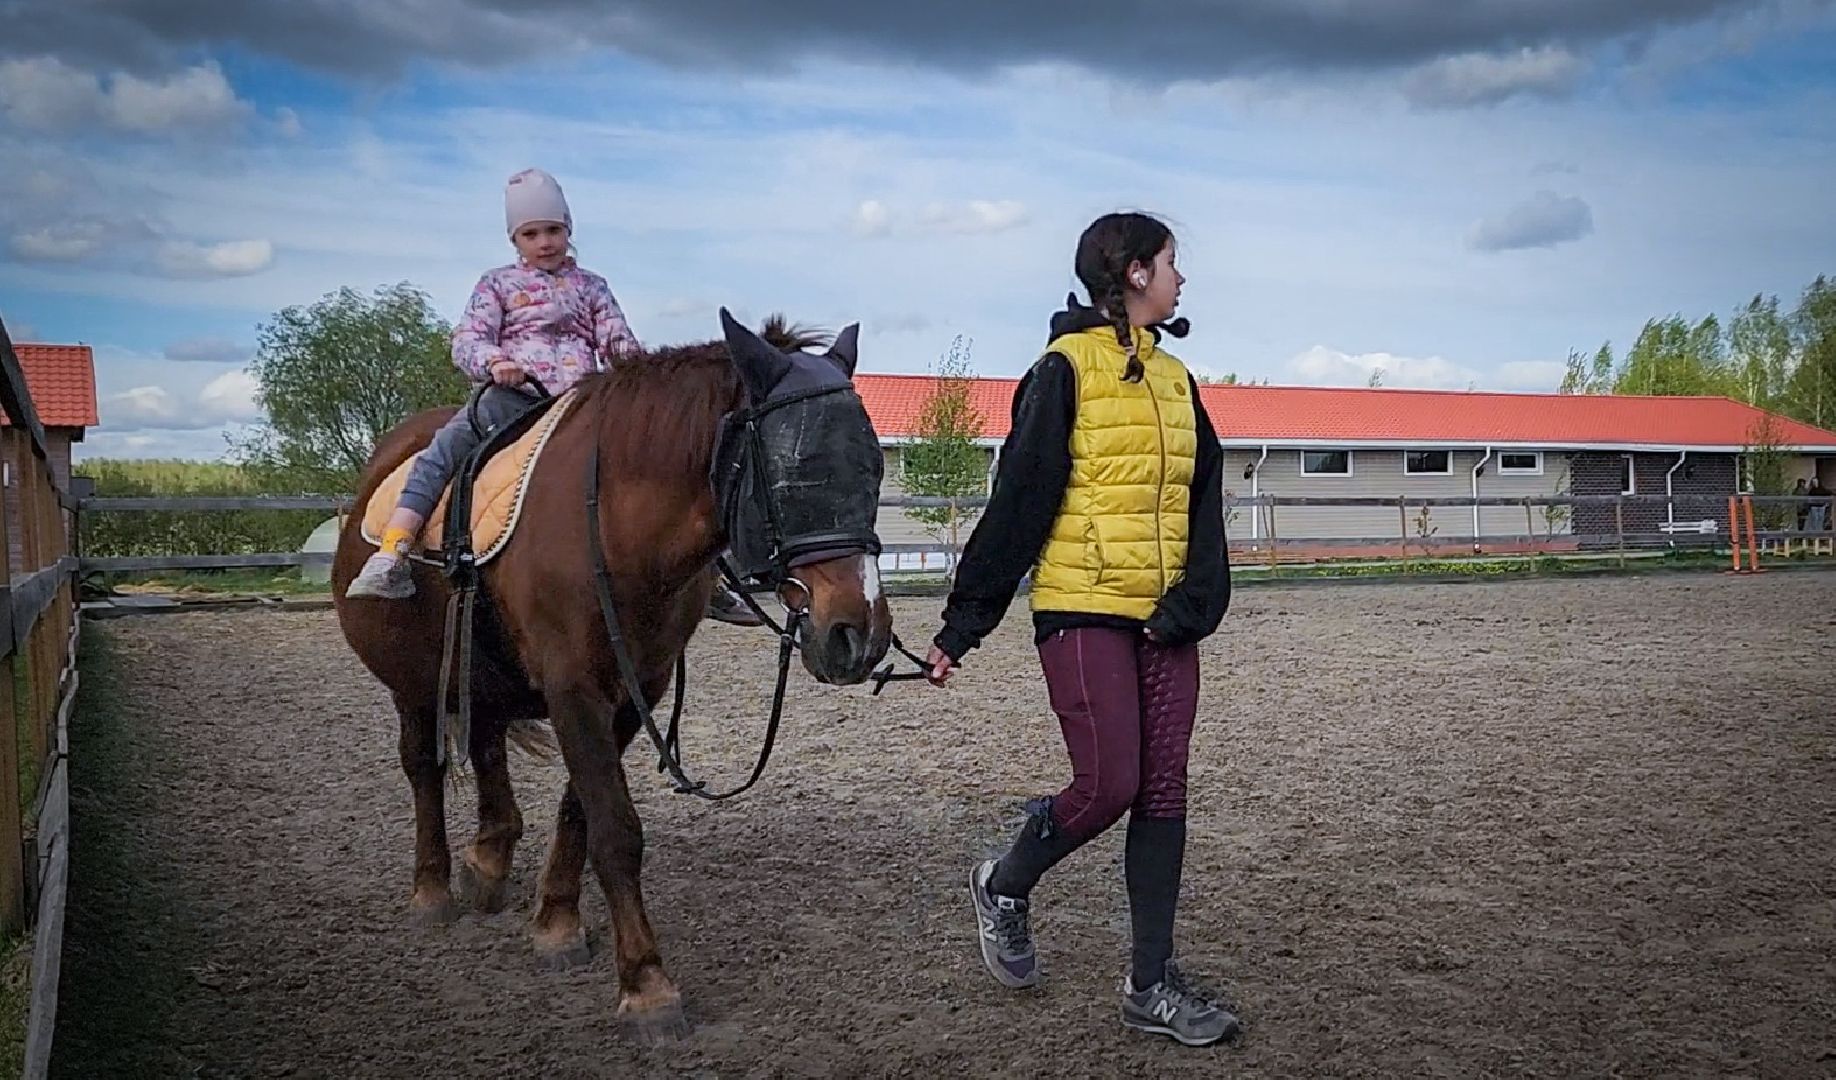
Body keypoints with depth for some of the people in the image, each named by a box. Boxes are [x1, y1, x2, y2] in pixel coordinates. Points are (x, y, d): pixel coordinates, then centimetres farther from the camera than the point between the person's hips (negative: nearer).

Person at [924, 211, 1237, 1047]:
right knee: (1108, 784, -10)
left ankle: (1152, 983, 12)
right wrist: (963, 623, -8)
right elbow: (1018, 501, -9)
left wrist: (1196, 599, -7)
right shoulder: (1066, 368, -6)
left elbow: (1204, 502, 9)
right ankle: (1005, 886, 19)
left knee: (1163, 792, 4)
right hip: (1083, 609, -6)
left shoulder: (1176, 379, 15)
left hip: (1164, 619, 7)